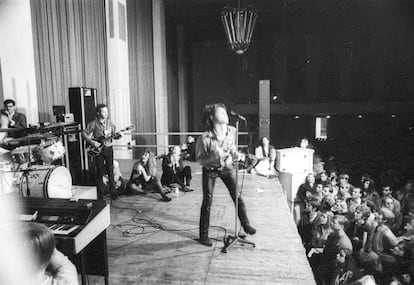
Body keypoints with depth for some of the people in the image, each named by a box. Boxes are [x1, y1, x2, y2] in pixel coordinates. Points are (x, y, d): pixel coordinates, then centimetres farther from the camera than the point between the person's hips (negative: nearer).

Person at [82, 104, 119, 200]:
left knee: (110, 171, 4)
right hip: (98, 149, -2)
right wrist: (92, 142, -14)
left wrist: (117, 135, -13)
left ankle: (112, 192, 13)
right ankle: (100, 194, 15)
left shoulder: (110, 122, 5)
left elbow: (113, 134, 9)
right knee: (100, 172, 4)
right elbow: (84, 133, -4)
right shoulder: (93, 124, -5)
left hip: (108, 148, 2)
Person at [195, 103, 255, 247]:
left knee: (237, 196, 6)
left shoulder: (232, 131, -13)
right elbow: (199, 159, -17)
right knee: (207, 201, 2)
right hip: (210, 170, -3)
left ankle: (246, 225, 30)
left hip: (227, 167, 4)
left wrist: (236, 154, -13)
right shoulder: (205, 138, -26)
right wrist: (214, 157, -32)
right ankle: (203, 235, 17)